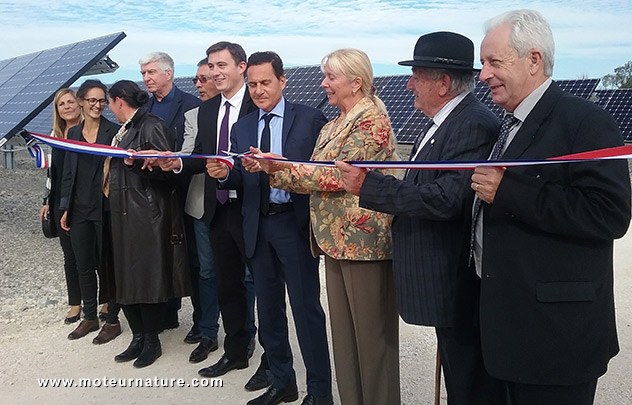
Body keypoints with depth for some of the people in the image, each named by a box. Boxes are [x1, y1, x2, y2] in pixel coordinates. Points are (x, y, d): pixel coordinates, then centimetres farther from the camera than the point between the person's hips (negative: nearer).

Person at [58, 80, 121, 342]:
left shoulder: (113, 131, -5)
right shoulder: (73, 134, 10)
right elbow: (68, 173, 13)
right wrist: (65, 208, 9)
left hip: (105, 209, -5)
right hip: (79, 210, 5)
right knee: (84, 266, 12)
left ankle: (112, 320, 15)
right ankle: (89, 317, 26)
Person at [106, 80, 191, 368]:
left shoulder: (151, 126, -10)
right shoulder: (125, 130, 16)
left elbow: (168, 169, -17)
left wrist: (136, 162, -26)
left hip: (147, 216, -9)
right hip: (125, 215, 9)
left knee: (147, 278, -1)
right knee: (126, 279, 11)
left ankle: (152, 341, 13)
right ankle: (138, 338, 22)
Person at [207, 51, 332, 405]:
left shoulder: (310, 119, -3)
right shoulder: (241, 128, 12)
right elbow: (240, 180, 9)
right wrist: (224, 174, -13)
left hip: (295, 223, -5)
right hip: (258, 227, 6)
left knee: (307, 307, 0)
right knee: (268, 308, 14)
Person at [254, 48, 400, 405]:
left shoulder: (372, 119, -9)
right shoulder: (332, 127, 18)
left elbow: (341, 175, -17)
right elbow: (313, 179, 13)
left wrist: (286, 167, -16)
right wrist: (271, 170, 2)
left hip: (364, 240, -9)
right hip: (336, 241, 9)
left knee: (372, 334, 1)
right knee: (343, 333, 15)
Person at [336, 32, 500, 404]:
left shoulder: (475, 124, -19)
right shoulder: (444, 121, 13)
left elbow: (445, 199, -27)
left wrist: (369, 185, -22)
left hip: (458, 286, -10)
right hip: (445, 286, 10)